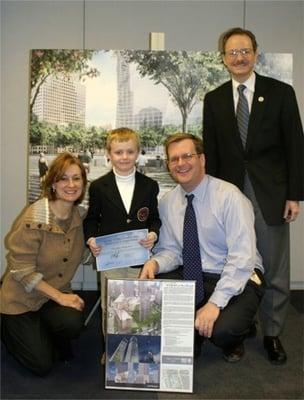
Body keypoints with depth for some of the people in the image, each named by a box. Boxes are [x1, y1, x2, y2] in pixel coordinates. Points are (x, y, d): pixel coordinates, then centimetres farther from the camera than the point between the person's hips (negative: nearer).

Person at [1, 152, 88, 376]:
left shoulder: (78, 215, -4)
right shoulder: (34, 218, -23)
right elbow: (22, 270, -22)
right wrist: (60, 297, -22)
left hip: (58, 293, 5)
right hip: (22, 299, -4)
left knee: (73, 323, -25)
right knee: (42, 364, -2)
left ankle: (51, 338, 12)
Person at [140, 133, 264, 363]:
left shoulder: (229, 197, -17)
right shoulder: (167, 202, 1)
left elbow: (242, 257, -22)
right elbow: (171, 250, 6)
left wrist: (215, 303, -28)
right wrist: (155, 263, -18)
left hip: (238, 278, -5)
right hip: (191, 277, 5)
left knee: (222, 331, -31)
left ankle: (233, 340, 10)